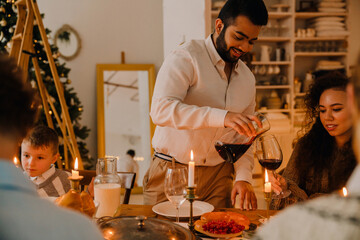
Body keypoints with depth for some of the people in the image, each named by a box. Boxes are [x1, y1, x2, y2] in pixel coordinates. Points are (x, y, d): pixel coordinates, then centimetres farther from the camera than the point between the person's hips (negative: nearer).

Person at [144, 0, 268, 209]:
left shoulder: (247, 78, 9)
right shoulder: (186, 58, -12)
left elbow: (244, 136, 13)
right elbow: (161, 109, -28)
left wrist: (243, 177, -3)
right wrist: (221, 117, -38)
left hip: (218, 176, 5)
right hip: (172, 174, -5)